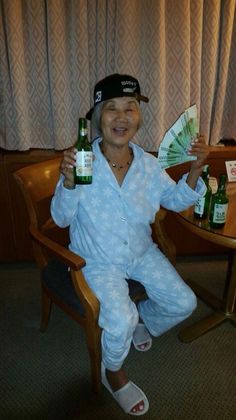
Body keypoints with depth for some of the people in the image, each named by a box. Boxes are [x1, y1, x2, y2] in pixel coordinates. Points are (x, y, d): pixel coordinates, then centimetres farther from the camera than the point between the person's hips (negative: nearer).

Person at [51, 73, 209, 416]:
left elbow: (176, 201, 7)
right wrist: (68, 182, -32)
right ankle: (112, 373, 15)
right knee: (120, 323, -22)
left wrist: (196, 168, -10)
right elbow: (61, 218, -12)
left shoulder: (148, 165, -7)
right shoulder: (82, 161, -19)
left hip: (142, 252, 5)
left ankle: (142, 318, 36)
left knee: (184, 304, 2)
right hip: (98, 260, -4)